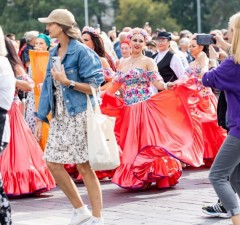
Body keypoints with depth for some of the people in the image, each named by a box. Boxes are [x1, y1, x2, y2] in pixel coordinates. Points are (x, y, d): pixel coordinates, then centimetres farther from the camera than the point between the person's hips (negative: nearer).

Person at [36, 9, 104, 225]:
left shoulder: (81, 51, -10)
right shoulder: (54, 53, 12)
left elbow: (94, 87, -11)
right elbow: (48, 87, 15)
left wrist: (67, 81, -19)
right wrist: (40, 118, 12)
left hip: (79, 116, -8)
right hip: (60, 117, 8)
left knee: (85, 167, -5)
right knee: (53, 163, 5)